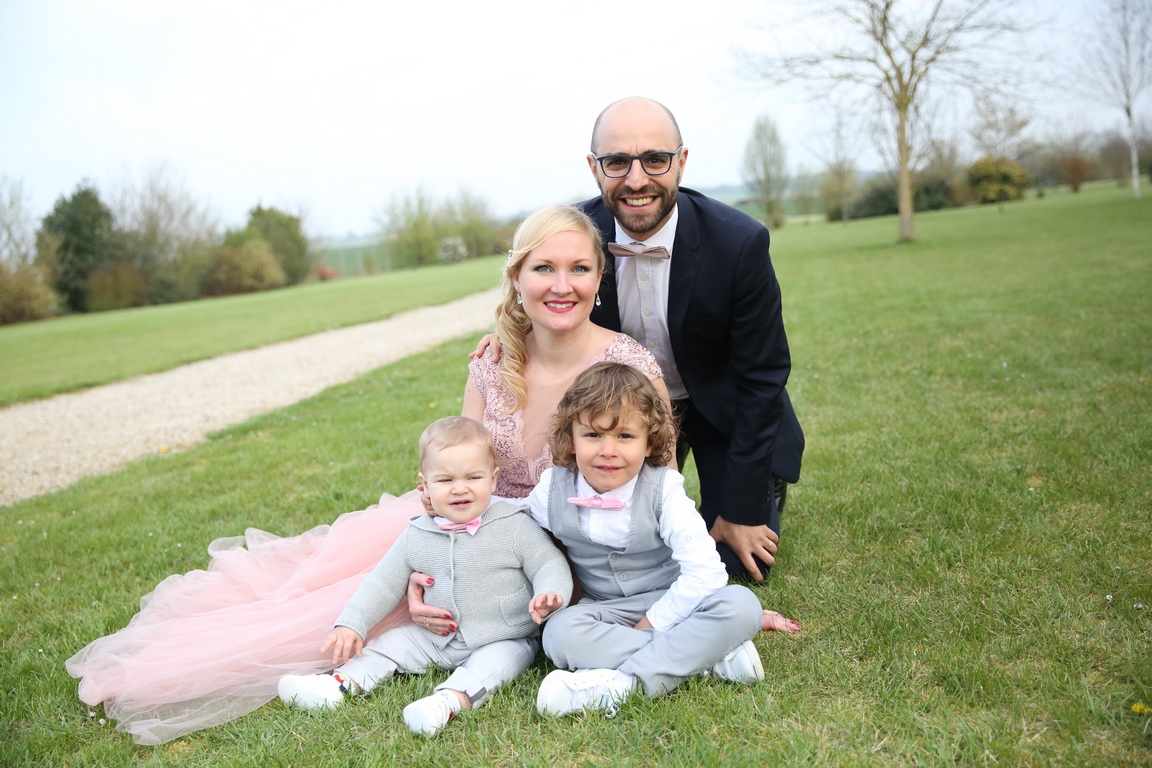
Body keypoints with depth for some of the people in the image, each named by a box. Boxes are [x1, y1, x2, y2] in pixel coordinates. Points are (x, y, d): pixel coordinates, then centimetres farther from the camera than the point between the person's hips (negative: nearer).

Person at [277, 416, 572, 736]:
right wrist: (351, 624, 1)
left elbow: (549, 564, -10)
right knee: (392, 641, -2)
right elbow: (385, 582, 7)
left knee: (497, 661, -31)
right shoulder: (417, 535, -1)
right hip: (436, 639, 5)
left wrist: (549, 595, -32)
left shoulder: (516, 526, -12)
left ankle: (451, 699, -50)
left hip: (503, 641, -5)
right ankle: (343, 682, -11)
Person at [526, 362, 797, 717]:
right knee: (560, 632, -32)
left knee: (741, 605, -30)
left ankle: (624, 681, -35)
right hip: (607, 611, 2)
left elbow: (705, 571, -23)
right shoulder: (552, 491, -11)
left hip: (670, 605, -1)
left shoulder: (663, 489, -17)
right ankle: (714, 656, -27)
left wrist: (651, 624, -21)